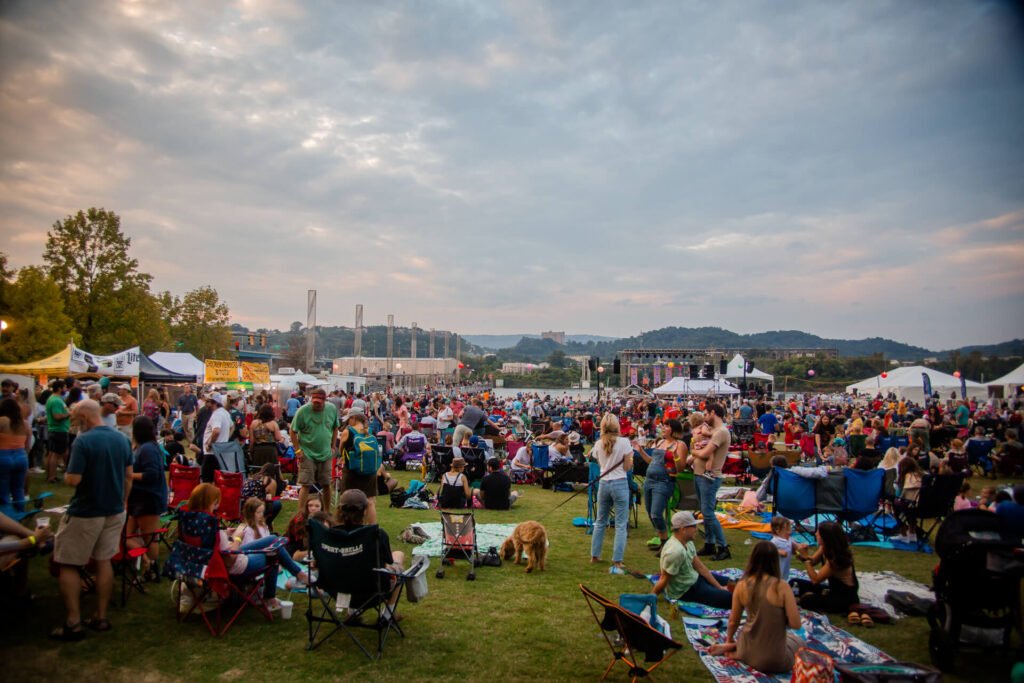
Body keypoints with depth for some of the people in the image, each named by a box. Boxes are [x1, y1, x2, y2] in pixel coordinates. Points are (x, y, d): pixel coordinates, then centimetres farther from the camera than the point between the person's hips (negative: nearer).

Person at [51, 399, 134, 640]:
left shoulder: (83, 441, -19)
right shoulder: (121, 439, 2)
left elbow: (73, 479, -22)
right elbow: (128, 477, 8)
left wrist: (66, 474, 1)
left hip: (84, 514, -6)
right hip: (114, 512, 6)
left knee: (69, 566, 7)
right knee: (104, 561, 14)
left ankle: (73, 623, 10)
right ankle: (101, 617, 20)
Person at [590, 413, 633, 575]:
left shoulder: (598, 444, 1)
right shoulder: (624, 442, -10)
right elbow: (627, 467, -8)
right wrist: (631, 457, 9)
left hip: (603, 483, 4)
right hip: (620, 484, -4)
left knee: (600, 521, 19)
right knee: (621, 525, 1)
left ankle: (594, 555, 28)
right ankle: (617, 563, -2)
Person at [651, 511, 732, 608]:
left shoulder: (687, 542, -4)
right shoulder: (676, 551, -34)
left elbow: (700, 567, 3)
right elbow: (664, 580, -25)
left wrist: (719, 587, 3)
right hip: (685, 591, -9)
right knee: (729, 598, -15)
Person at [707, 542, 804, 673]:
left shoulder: (741, 585, -6)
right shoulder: (781, 586, -18)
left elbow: (733, 622, 4)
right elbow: (795, 624, -15)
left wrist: (729, 641, 24)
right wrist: (780, 616, 7)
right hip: (775, 660, -6)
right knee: (798, 642, 29)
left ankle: (734, 648, 13)